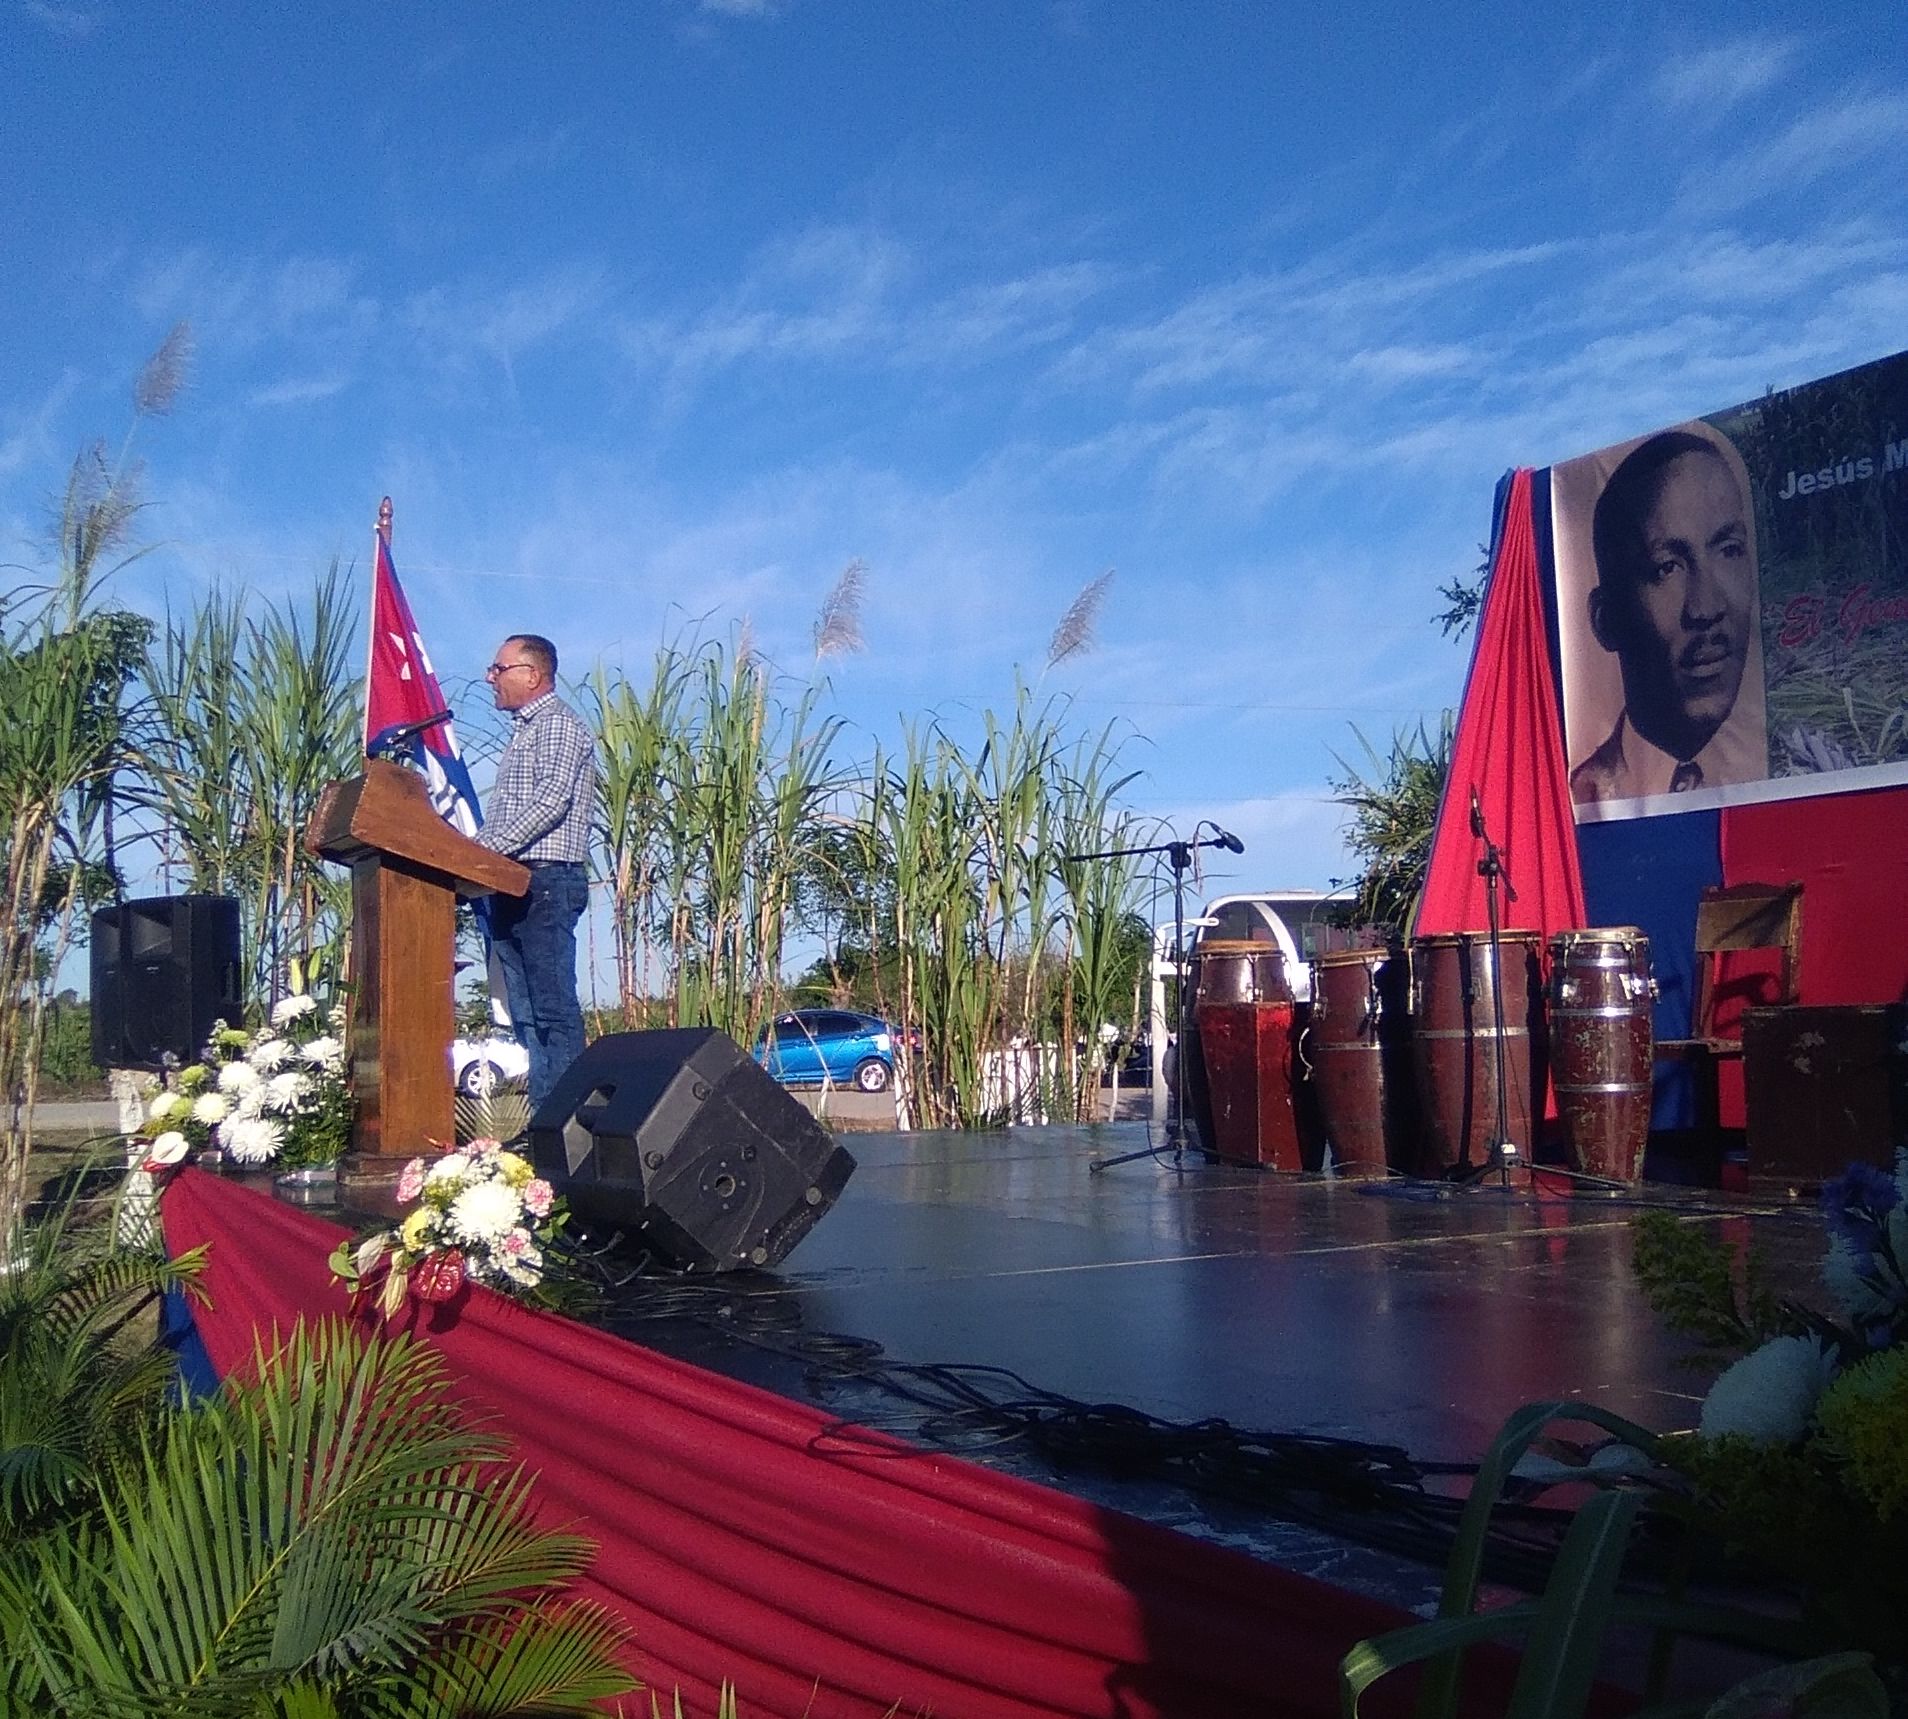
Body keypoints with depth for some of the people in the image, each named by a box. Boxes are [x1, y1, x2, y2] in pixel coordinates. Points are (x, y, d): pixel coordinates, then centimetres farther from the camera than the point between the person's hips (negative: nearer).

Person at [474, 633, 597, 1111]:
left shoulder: (558, 724, -4)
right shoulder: (523, 731, 25)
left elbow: (551, 803, -17)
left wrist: (485, 848, -20)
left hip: (547, 882, -10)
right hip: (514, 887, 10)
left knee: (554, 1009, -11)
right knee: (526, 1013, 6)